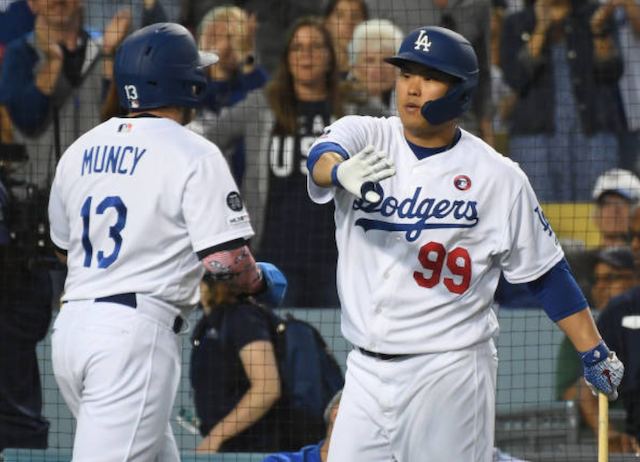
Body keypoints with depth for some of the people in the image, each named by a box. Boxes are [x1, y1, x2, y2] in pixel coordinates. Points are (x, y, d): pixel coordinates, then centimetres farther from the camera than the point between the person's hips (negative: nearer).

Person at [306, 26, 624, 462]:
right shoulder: (365, 137, 2)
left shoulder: (499, 177, -2)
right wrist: (341, 171, -46)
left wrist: (596, 354, -4)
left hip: (450, 373, -3)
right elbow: (323, 157, -21)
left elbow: (545, 273, 3)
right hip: (367, 372, 3)